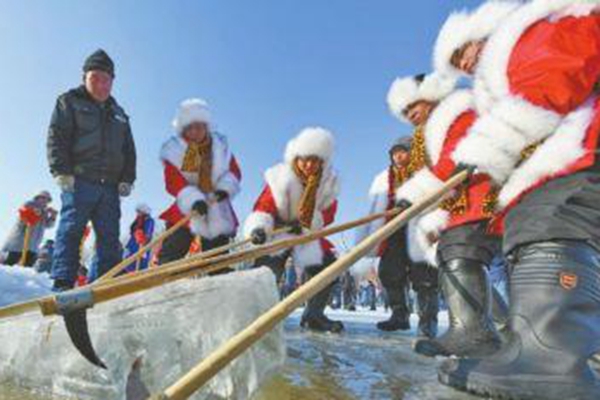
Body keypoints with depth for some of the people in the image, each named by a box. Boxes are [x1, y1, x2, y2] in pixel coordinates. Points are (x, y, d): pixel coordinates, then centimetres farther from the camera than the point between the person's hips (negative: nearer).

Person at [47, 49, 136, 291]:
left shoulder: (118, 113, 24)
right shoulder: (70, 101, 11)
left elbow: (129, 150, 21)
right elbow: (56, 138, -1)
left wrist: (127, 179, 8)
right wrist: (61, 171, -12)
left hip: (110, 185, 5)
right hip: (79, 180, -5)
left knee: (110, 236, 2)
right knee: (71, 230, -9)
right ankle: (63, 284, -9)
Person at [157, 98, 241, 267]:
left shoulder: (220, 146, 4)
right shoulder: (173, 149, -6)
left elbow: (233, 172, 2)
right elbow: (174, 182, -17)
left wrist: (225, 188, -21)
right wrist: (194, 200, -34)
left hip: (217, 213, 2)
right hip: (186, 211, -2)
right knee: (169, 258, -6)